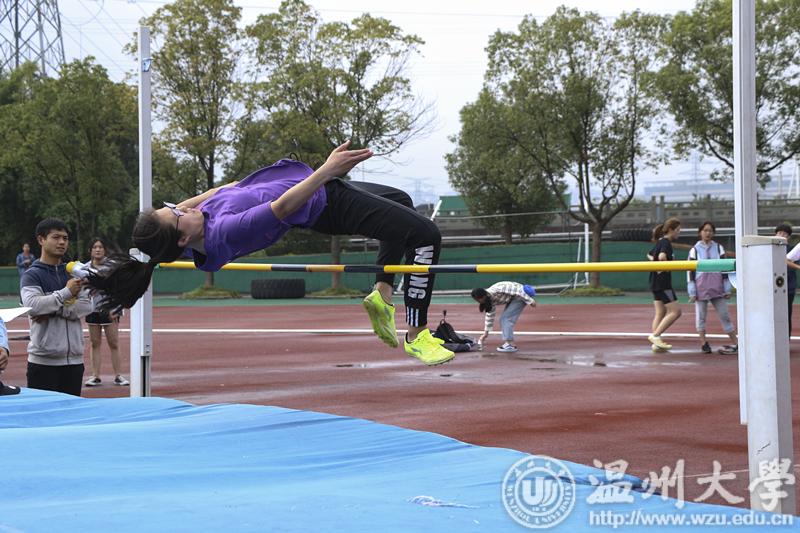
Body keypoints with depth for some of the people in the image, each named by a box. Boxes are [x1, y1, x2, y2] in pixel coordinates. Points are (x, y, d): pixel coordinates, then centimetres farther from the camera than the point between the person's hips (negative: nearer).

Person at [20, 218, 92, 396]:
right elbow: (31, 305, -19)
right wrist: (66, 293, -17)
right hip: (43, 361, -5)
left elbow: (86, 305, 1)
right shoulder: (32, 275, -1)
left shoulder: (74, 273, 14)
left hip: (74, 359, 5)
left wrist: (54, 310, -12)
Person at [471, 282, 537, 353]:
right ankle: (508, 343, 9)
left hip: (520, 297, -9)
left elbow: (518, 291, -26)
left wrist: (530, 301, -22)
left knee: (506, 319, -14)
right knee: (503, 320, 6)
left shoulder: (496, 290, -29)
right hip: (512, 299, 9)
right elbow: (489, 316, 11)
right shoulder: (490, 300, -2)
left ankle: (511, 345, -16)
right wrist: (486, 333, 14)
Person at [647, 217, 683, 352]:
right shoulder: (666, 243, -15)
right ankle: (655, 335, -11)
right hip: (662, 282, -10)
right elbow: (662, 256, -34)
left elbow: (650, 255, 31)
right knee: (675, 311, -7)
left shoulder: (660, 242, 15)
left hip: (655, 283, 10)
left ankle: (656, 343, 12)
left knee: (660, 313, 12)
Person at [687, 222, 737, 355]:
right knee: (701, 316, 3)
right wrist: (692, 292, -4)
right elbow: (690, 271, 1)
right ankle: (703, 343, 13)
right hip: (701, 288, -1)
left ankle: (735, 343, 5)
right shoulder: (695, 250, 2)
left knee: (724, 314, 2)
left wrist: (727, 289, 5)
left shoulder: (719, 248, 7)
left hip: (717, 287, 1)